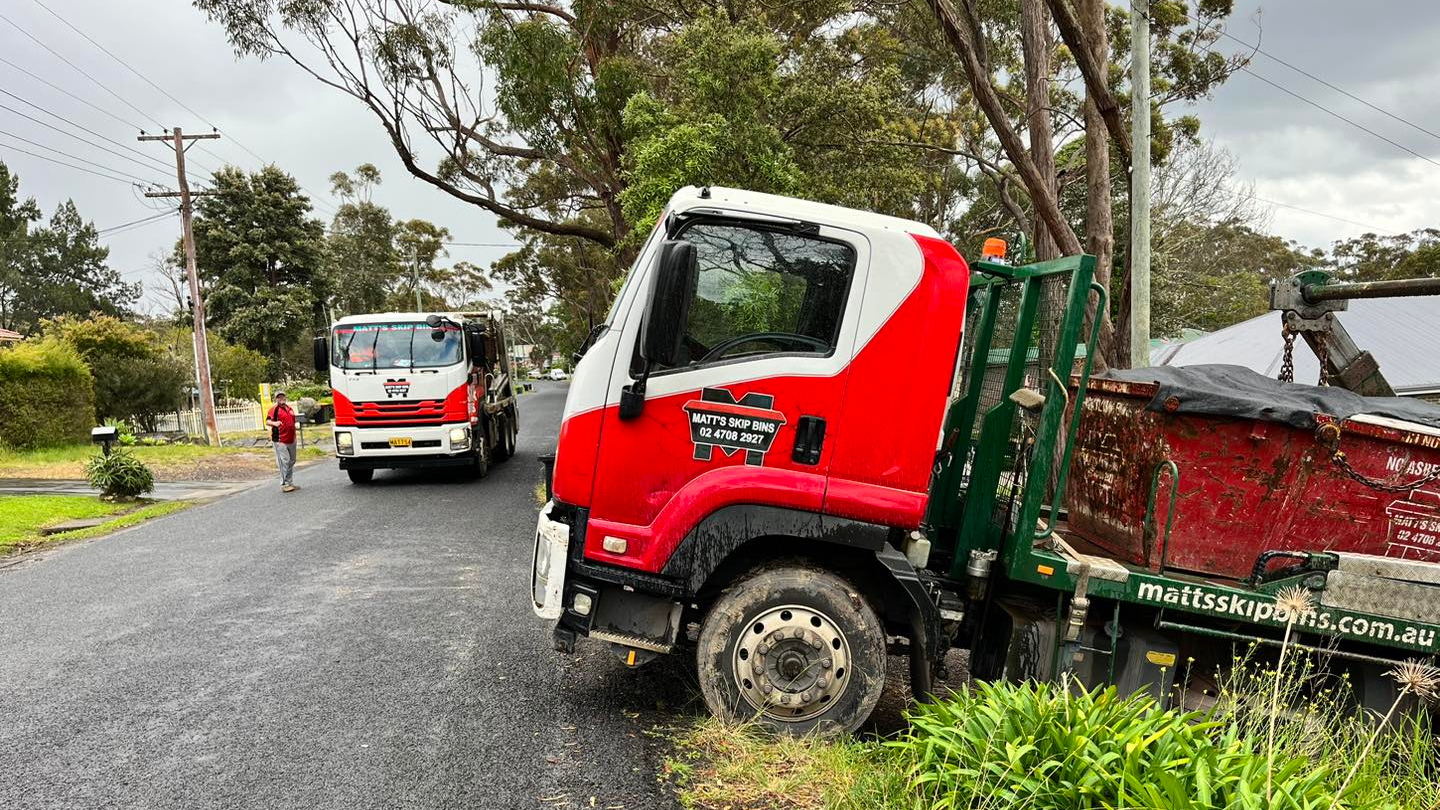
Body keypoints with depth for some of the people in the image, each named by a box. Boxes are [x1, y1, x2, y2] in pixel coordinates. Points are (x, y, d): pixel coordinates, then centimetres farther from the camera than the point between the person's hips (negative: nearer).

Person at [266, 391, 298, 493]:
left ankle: (290, 483, 25)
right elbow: (267, 421, -21)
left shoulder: (289, 408, 15)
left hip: (291, 439, 8)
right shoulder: (274, 409, -7)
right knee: (284, 462, -11)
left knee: (291, 462, 15)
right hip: (280, 441, -8)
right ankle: (284, 484, -7)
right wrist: (274, 423, -41)